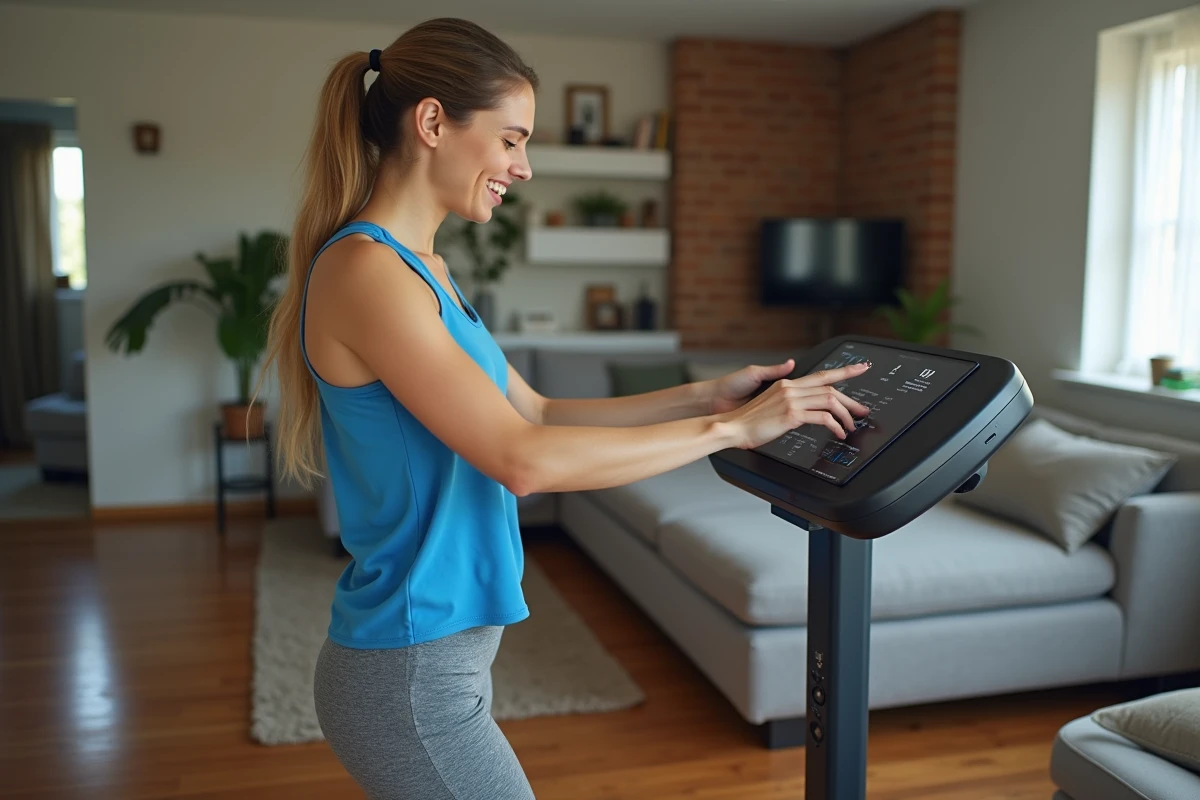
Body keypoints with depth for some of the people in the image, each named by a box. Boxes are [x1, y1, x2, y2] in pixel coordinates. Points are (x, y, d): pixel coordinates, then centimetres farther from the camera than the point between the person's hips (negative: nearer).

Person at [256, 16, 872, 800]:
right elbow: (522, 459, -26)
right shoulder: (364, 271, -21)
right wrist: (728, 429, -20)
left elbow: (538, 413, 11)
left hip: (442, 653, 9)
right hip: (410, 675, -9)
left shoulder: (422, 270, 9)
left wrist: (703, 395, 5)